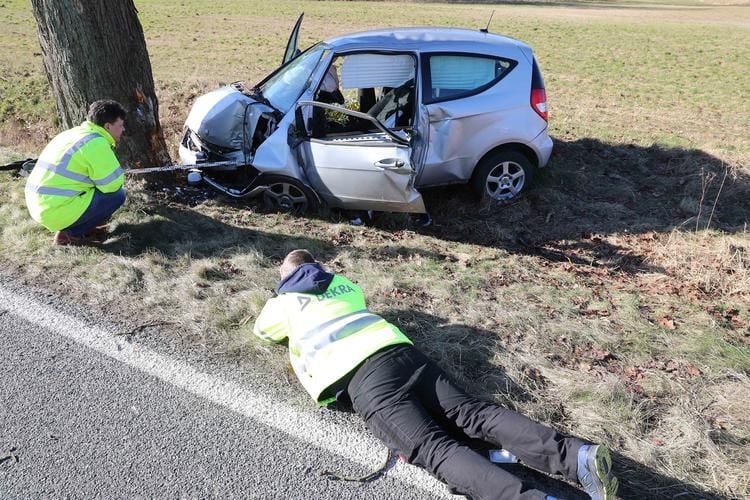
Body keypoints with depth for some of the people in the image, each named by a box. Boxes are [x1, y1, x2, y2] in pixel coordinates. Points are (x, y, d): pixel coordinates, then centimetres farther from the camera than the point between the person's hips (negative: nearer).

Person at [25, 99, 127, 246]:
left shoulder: (74, 133, 13)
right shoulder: (95, 143, -16)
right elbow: (113, 184, -14)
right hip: (57, 211, -10)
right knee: (117, 194, -6)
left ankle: (67, 226, 12)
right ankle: (70, 233, -4)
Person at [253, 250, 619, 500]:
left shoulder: (287, 302, 22)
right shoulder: (343, 284, 34)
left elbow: (260, 329, 43)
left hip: (361, 376, -6)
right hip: (402, 351, 6)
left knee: (434, 449, -21)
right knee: (475, 415, -8)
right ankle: (578, 456, -27)